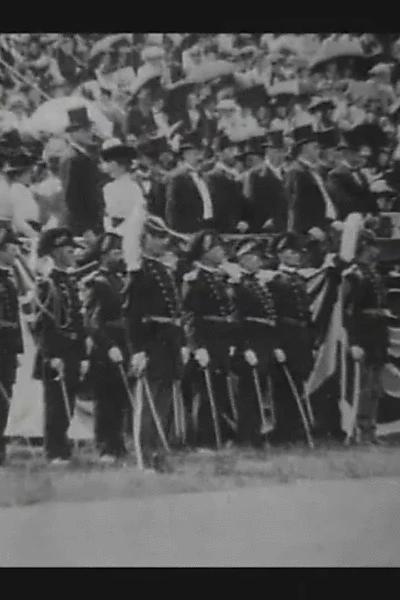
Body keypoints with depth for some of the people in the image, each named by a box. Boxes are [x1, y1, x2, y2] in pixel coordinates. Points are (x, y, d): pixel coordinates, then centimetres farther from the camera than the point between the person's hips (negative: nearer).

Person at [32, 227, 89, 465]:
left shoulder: (72, 283, 15)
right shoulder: (47, 285, -7)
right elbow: (42, 325, -13)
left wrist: (84, 356, 12)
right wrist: (52, 357, -18)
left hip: (73, 355, 7)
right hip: (55, 357, -7)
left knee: (67, 407, 11)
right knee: (55, 407, -2)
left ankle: (63, 450, 20)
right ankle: (55, 453, 5)